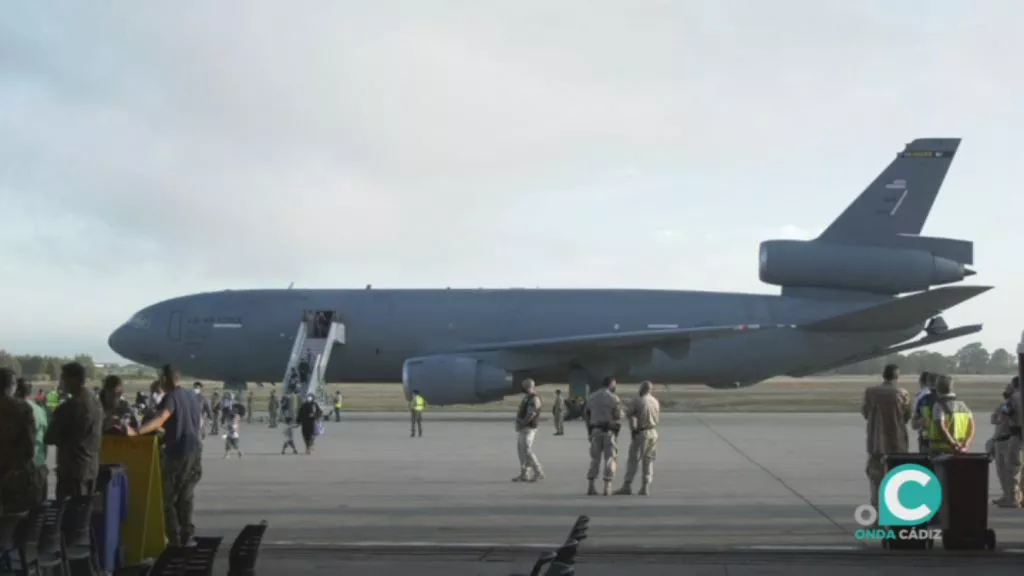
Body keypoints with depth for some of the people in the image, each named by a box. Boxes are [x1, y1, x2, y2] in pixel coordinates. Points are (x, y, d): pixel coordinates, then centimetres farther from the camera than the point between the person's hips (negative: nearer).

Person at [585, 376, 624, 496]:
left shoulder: (591, 398, 8)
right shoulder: (614, 398, -6)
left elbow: (586, 415, 7)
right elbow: (618, 418, -8)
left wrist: (590, 432, 10)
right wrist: (616, 434, 2)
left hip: (595, 431, 4)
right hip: (609, 431, -4)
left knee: (595, 459, 10)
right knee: (609, 459, 3)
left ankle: (591, 487, 4)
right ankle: (607, 488, -2)